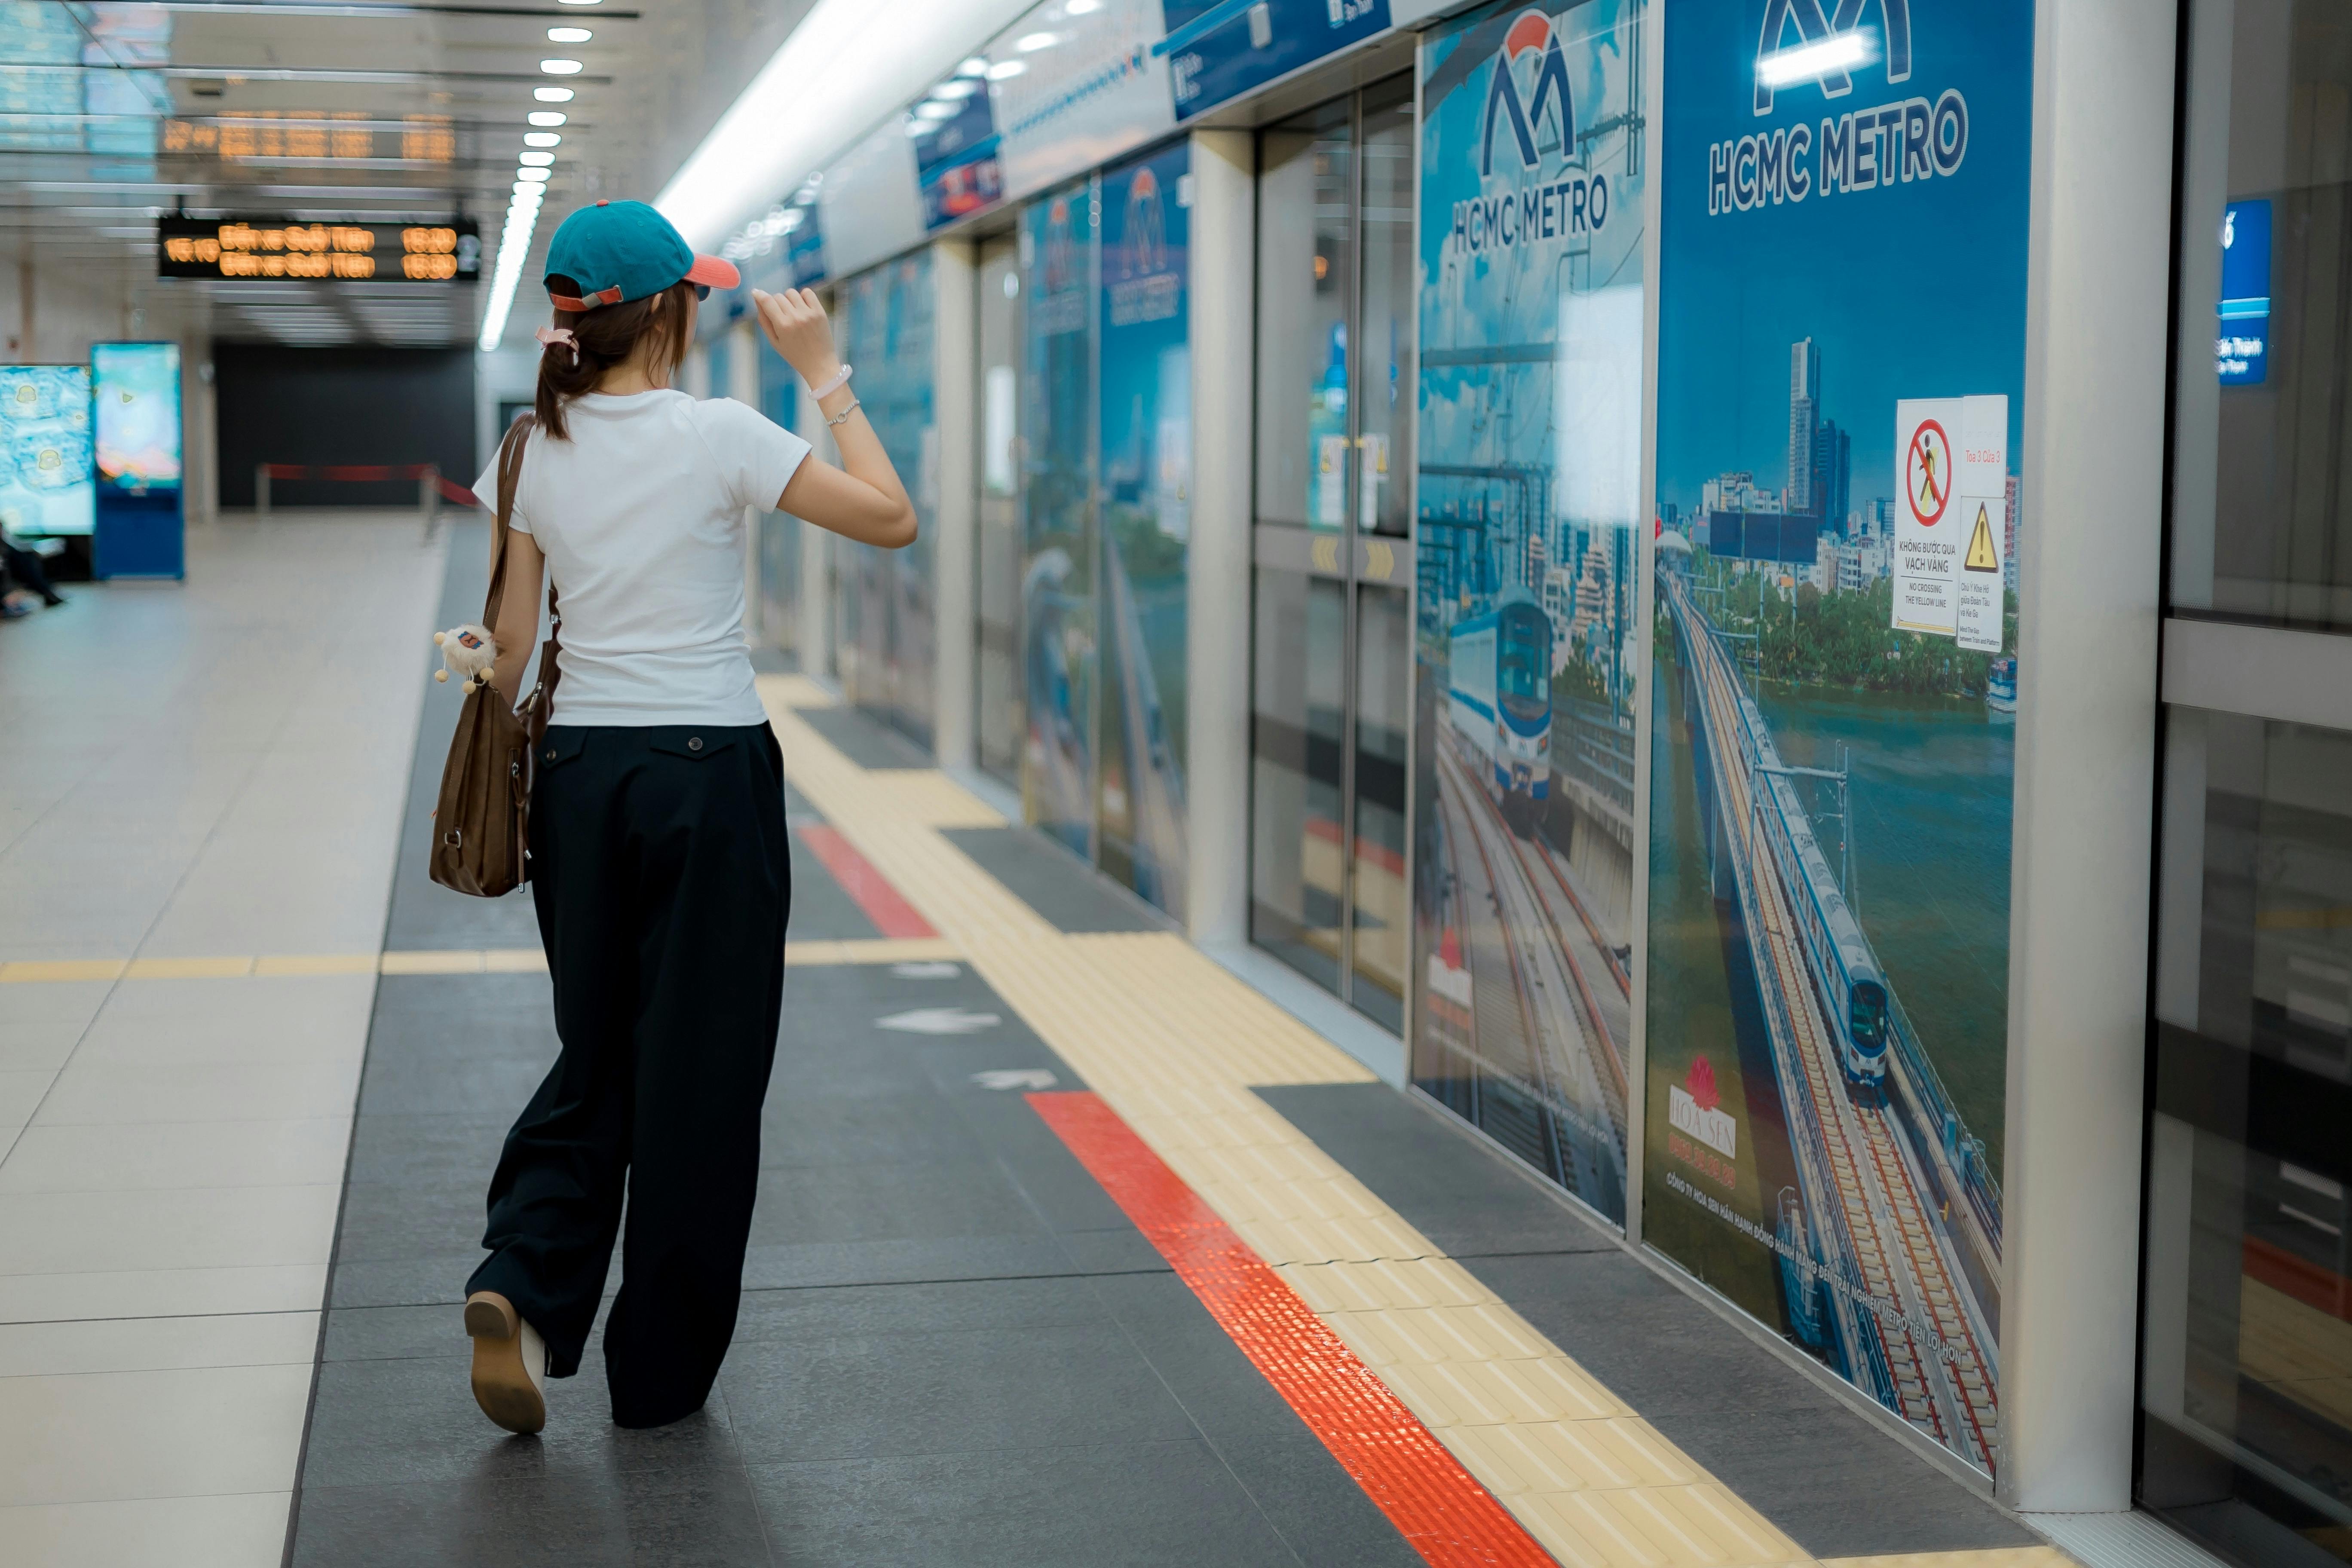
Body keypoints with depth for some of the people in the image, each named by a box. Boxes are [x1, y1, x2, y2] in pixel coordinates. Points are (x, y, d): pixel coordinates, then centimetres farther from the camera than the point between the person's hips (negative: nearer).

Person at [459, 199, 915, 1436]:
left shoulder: (536, 454, 2)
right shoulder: (718, 436, -10)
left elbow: (508, 648, 6)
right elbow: (892, 519, -5)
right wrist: (823, 375, 0)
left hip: (579, 770, 4)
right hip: (711, 774, -4)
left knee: (598, 1053, 18)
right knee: (699, 1069, 6)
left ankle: (523, 1284, -4)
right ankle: (660, 1371, 14)